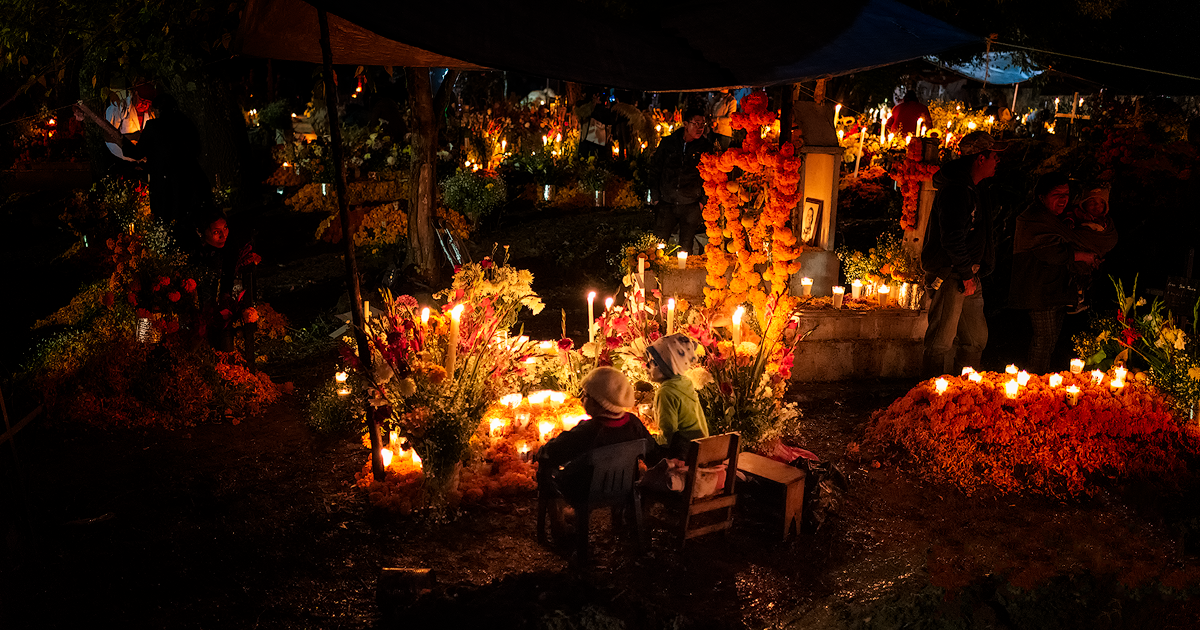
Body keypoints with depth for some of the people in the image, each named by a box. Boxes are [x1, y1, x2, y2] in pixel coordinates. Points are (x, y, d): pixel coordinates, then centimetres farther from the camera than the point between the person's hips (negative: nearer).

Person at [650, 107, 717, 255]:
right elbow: (655, 169, 10)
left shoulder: (707, 147, 0)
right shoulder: (668, 143, 3)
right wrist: (655, 197, 4)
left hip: (691, 206, -1)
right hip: (666, 203, 1)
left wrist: (703, 201, -3)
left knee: (686, 248, 3)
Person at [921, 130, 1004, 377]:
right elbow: (952, 239, -23)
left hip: (969, 275, 10)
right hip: (948, 275, -10)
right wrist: (966, 274, -16)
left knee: (977, 338, 15)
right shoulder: (955, 191, -18)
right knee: (942, 341, -5)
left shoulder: (980, 190, 14)